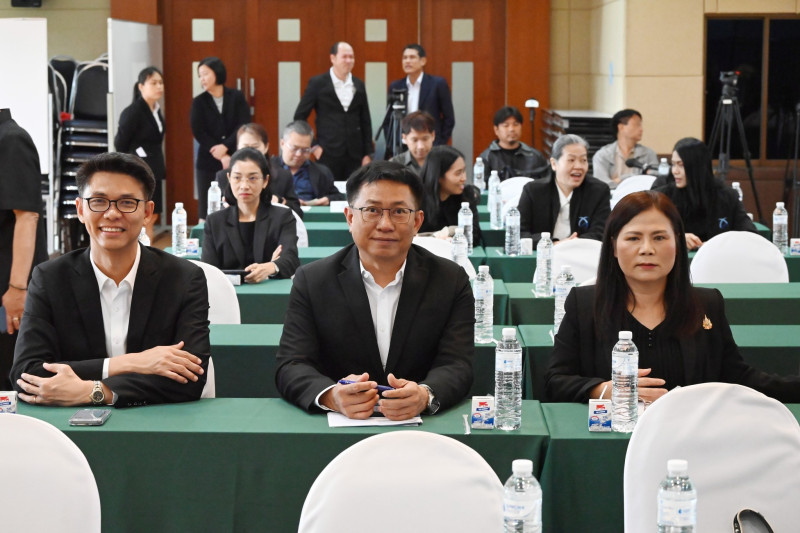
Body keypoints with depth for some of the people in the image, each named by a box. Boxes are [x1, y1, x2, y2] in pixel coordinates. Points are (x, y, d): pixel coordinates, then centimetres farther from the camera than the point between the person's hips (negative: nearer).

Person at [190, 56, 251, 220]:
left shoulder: (237, 97, 5)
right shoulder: (199, 102, 5)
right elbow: (198, 133, -3)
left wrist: (226, 146, -16)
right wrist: (220, 156, -11)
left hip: (235, 161, -1)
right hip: (208, 162, 1)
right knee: (207, 209, -2)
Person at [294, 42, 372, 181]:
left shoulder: (359, 85, 11)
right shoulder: (318, 83, 0)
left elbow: (365, 121, 13)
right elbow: (300, 116, 2)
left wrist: (368, 153, 8)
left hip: (355, 155, 3)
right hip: (328, 153, -3)